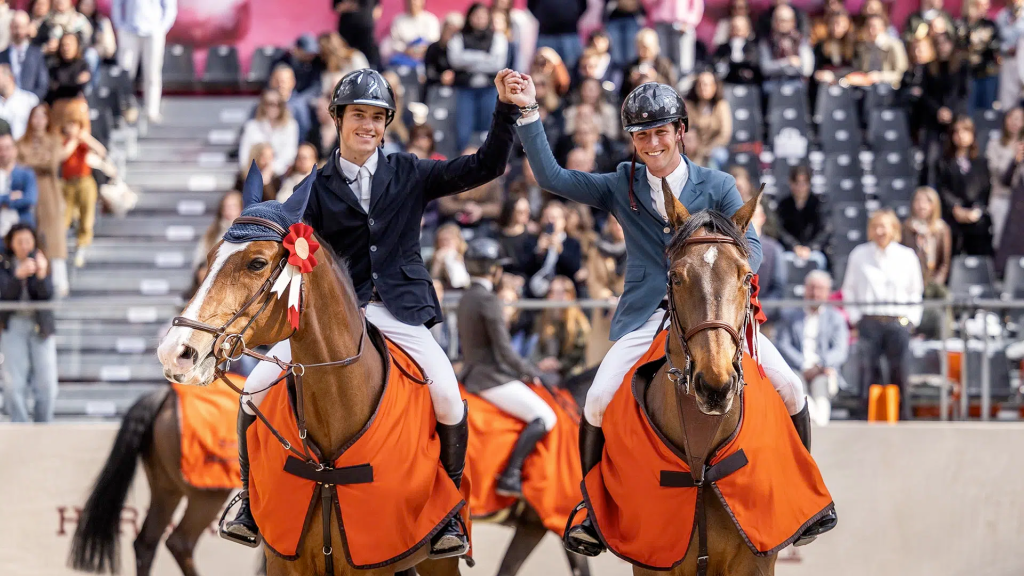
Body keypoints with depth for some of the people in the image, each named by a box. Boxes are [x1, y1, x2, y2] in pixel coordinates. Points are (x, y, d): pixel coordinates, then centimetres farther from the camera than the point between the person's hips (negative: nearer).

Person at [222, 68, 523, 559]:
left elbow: (485, 168, 1)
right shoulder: (318, 188, 7)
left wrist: (505, 108, -10)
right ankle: (253, 503, 6)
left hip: (396, 311, -1)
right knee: (256, 389, -13)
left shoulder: (409, 174, 7)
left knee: (448, 399, -23)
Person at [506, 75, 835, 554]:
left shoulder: (717, 187, 5)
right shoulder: (621, 187, 7)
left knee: (789, 389, -12)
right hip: (646, 317, 0)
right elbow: (551, 177, 2)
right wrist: (528, 113, -7)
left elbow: (750, 247, -3)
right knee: (598, 401, -20)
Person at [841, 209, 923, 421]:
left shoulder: (907, 256, 9)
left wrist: (912, 318, 4)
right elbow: (849, 289, 12)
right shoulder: (859, 255, 8)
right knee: (869, 372, -6)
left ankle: (903, 417, 2)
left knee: (900, 374, -4)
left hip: (899, 322, 0)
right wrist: (855, 317, 2)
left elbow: (916, 291, 13)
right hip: (869, 322, 0)